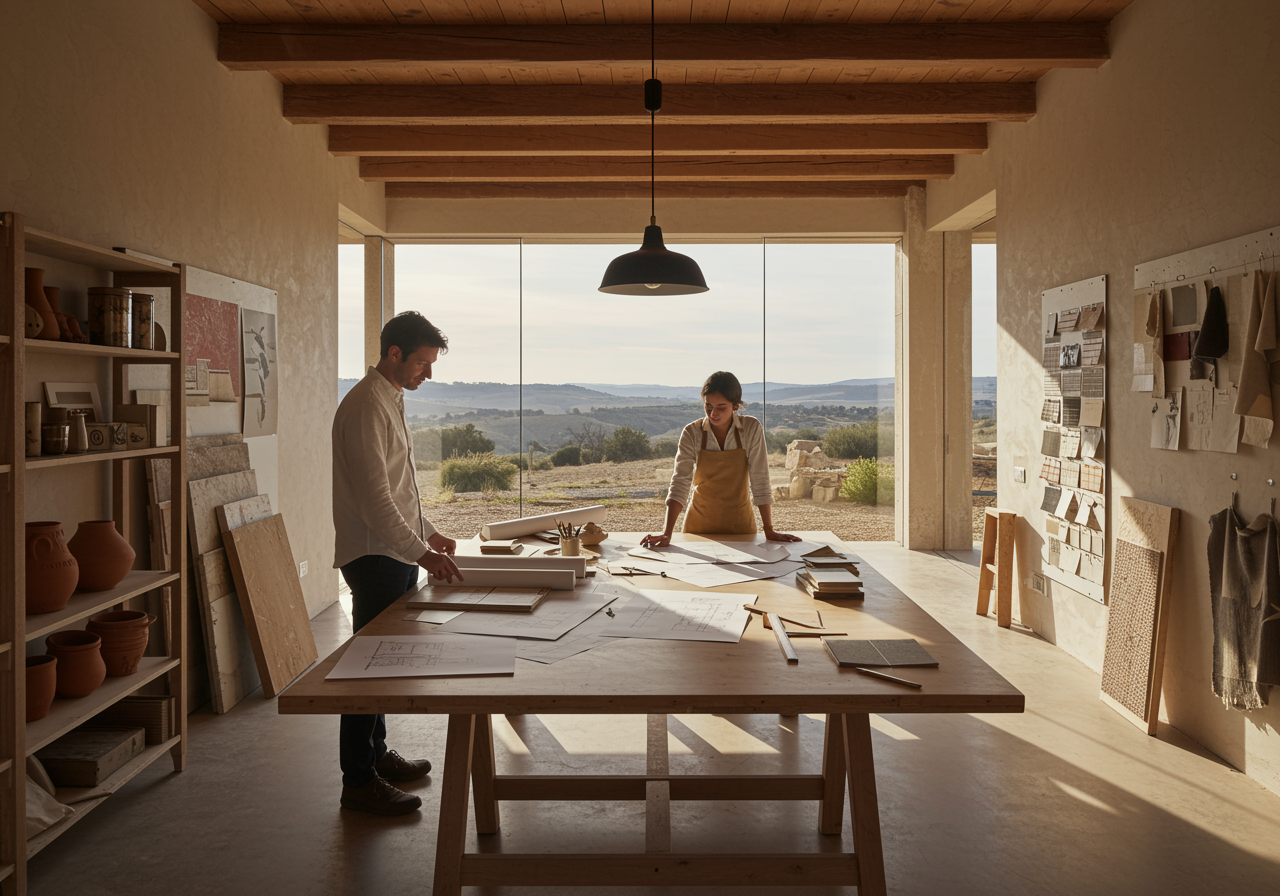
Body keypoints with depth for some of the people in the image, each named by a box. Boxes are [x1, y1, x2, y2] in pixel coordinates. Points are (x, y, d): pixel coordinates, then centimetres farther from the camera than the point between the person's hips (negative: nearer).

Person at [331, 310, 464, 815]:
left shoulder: (392, 400, 15)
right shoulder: (366, 405, -17)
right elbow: (374, 496, -23)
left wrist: (426, 532, 19)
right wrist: (420, 552, -25)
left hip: (398, 553, 10)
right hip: (375, 558, -10)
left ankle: (376, 754, 30)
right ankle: (358, 781, 5)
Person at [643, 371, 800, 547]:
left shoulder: (752, 429, -10)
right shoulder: (692, 433, -10)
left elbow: (759, 480, -9)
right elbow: (680, 482, -16)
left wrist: (769, 531, -12)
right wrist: (667, 533, -26)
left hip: (740, 526, 0)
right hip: (699, 525, 0)